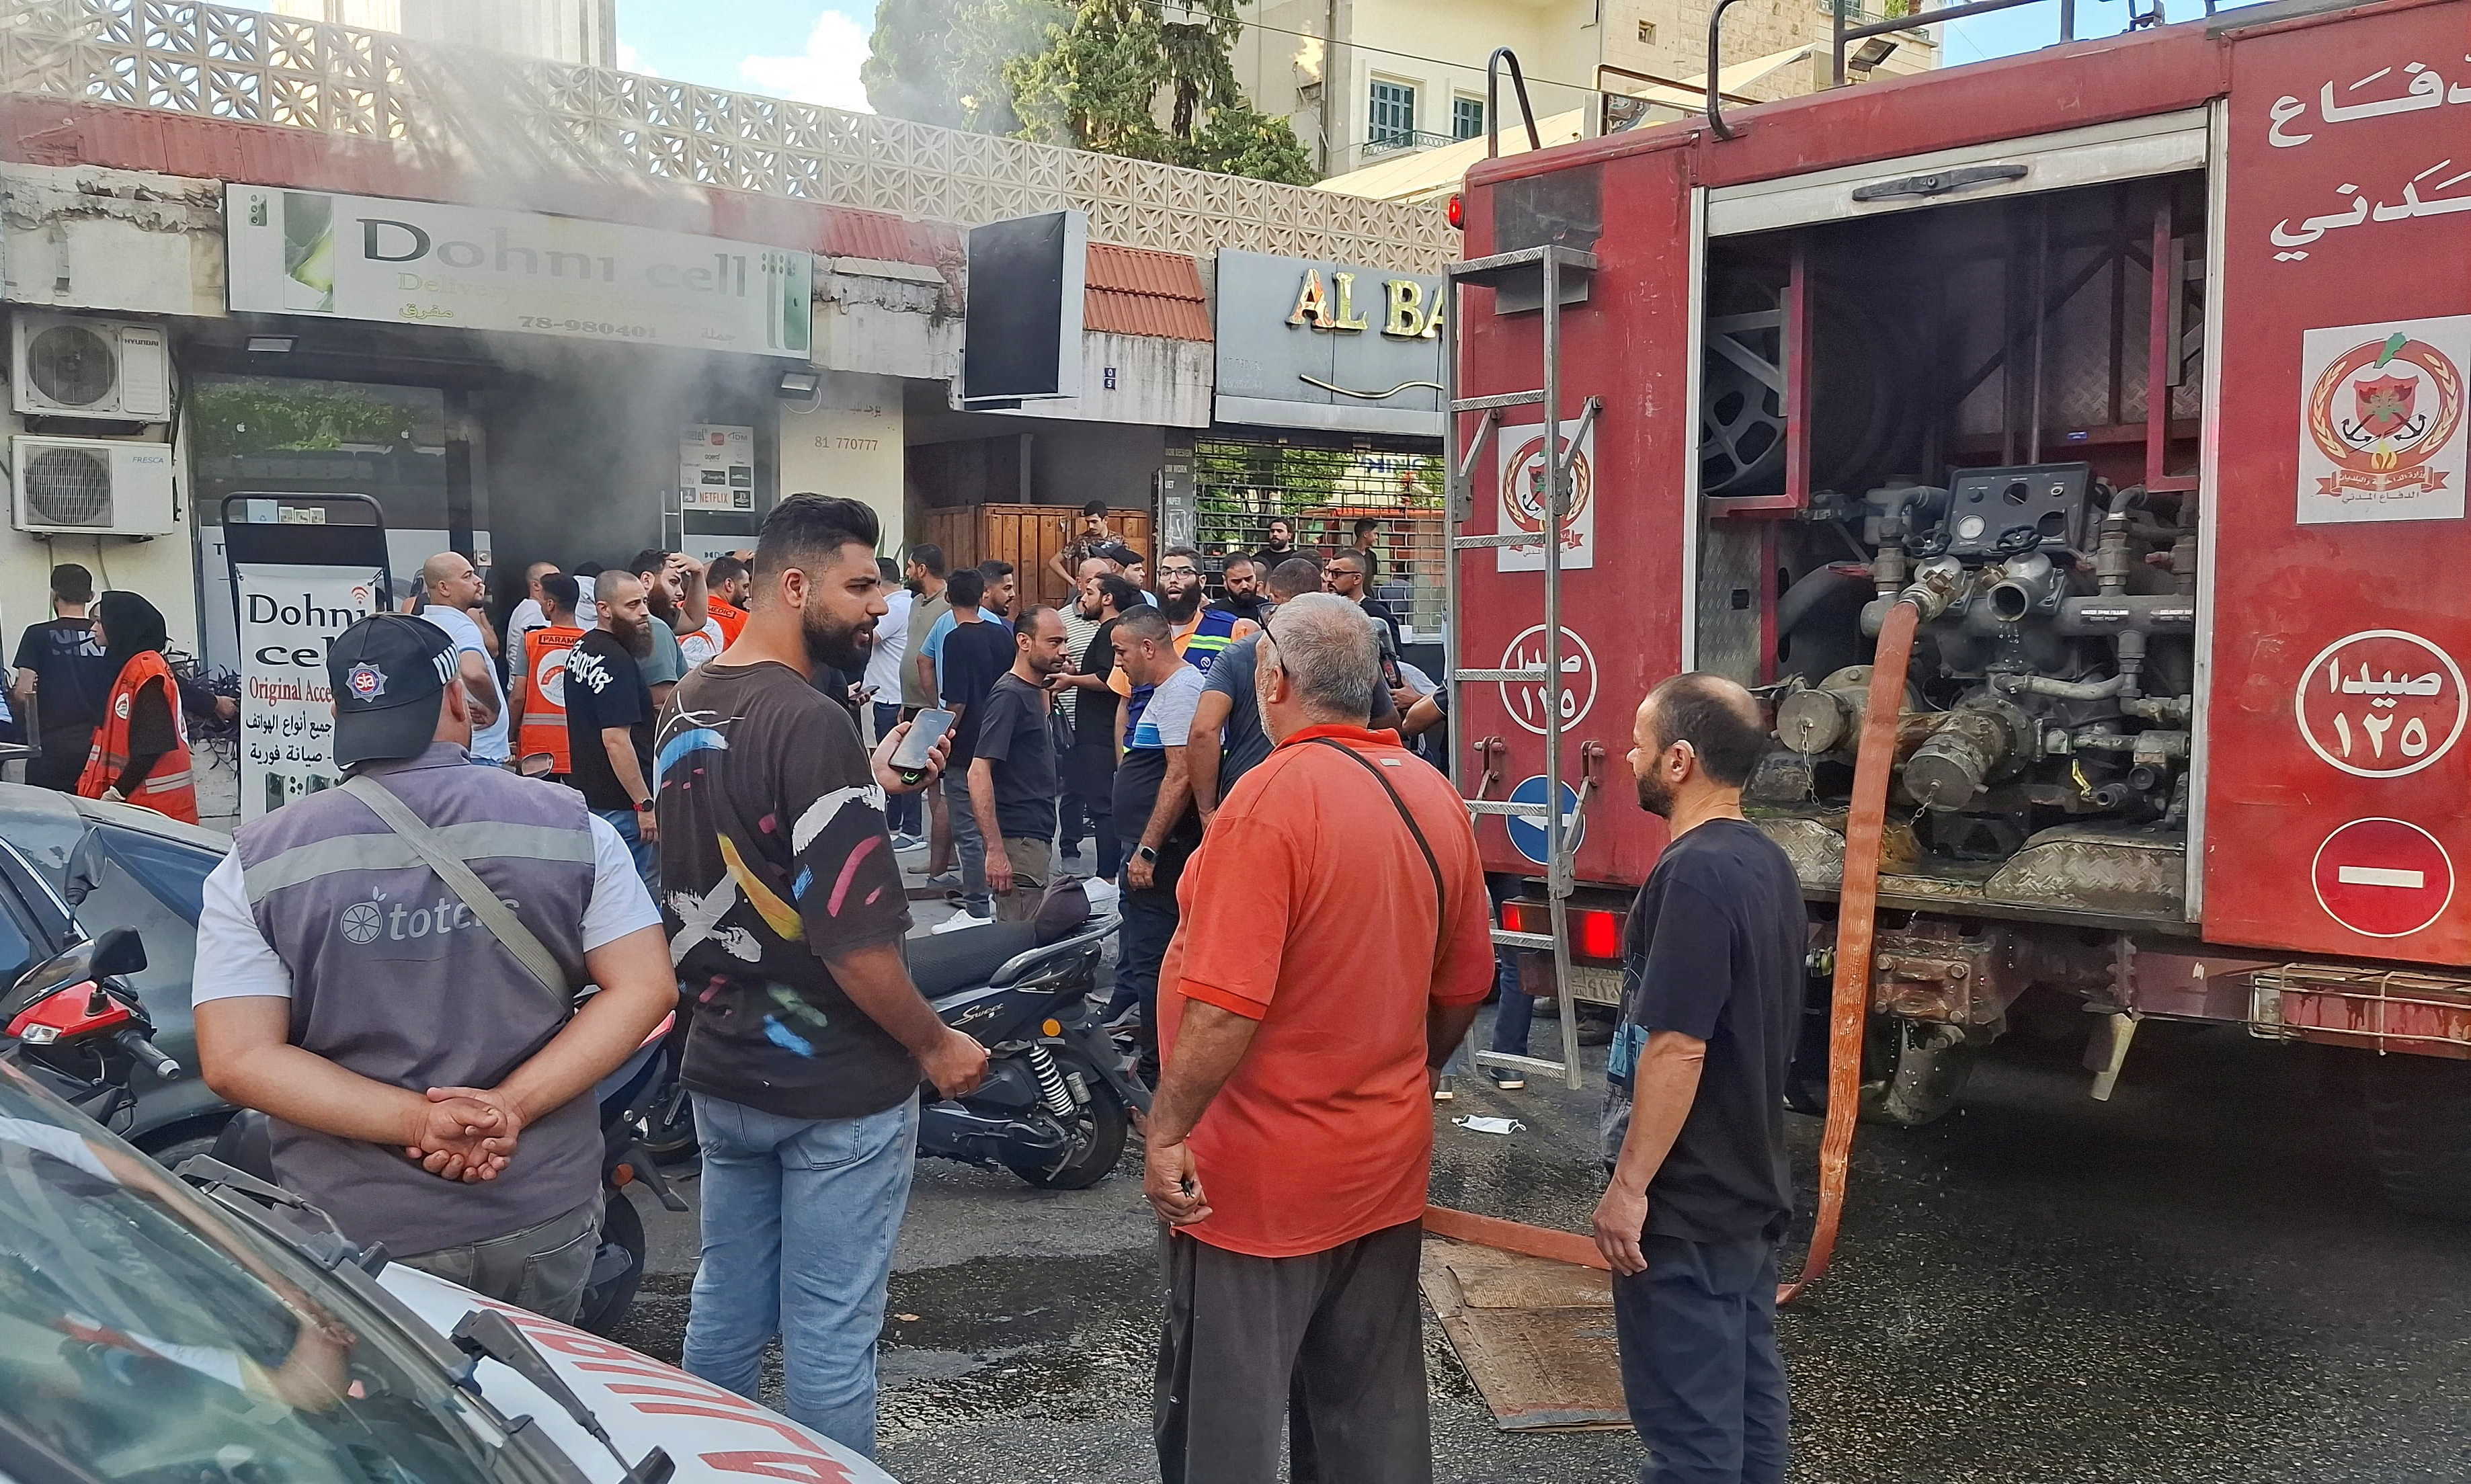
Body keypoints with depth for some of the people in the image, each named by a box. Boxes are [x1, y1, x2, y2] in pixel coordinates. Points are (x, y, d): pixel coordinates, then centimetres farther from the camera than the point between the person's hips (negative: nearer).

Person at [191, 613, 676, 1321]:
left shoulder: (257, 864, -5)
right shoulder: (570, 826, -3)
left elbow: (236, 1060, -12)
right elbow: (644, 987, -8)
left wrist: (418, 1120, -17)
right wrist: (512, 1106, -15)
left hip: (357, 1231, -1)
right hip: (547, 1217, 1)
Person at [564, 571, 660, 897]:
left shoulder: (582, 649, 11)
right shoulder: (616, 661, -19)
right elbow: (616, 739, -24)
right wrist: (644, 804, -21)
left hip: (589, 793, 10)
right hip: (621, 803, -10)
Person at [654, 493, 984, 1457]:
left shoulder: (687, 709, 5)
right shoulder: (813, 726, -22)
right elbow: (853, 940, -24)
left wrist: (866, 787, 9)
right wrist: (935, 1045, -11)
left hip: (722, 1069, 8)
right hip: (835, 1083, -8)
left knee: (726, 1306, 21)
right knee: (828, 1333, 5)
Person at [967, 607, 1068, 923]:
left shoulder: (1036, 692, 13)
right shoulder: (1008, 695, -15)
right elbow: (979, 773, -23)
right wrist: (995, 850, -26)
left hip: (1037, 838, 10)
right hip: (1018, 841, -10)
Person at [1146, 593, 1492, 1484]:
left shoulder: (1275, 796, -19)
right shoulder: (1436, 797, 3)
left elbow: (1226, 1004, -25)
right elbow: (1464, 989, 11)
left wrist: (1167, 1133, -16)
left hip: (1260, 1174, -7)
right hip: (1388, 1161, 7)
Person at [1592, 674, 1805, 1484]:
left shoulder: (1695, 875, -22)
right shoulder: (1767, 863, 8)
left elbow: (1676, 1048, -25)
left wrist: (1629, 1185, -19)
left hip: (1686, 1200, -9)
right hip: (1750, 1183, 9)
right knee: (1748, 1392, 17)